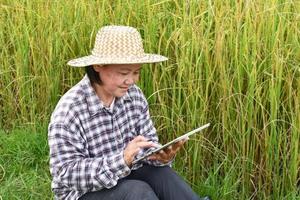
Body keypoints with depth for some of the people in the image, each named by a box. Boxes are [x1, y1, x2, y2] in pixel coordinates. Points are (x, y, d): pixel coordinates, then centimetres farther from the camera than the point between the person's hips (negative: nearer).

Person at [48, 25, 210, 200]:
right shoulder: (69, 110, -20)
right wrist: (122, 159, -34)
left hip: (129, 175, 5)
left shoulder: (134, 94, -4)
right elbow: (65, 174, -24)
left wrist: (161, 155, -21)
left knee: (162, 174, -23)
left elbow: (149, 141, 4)